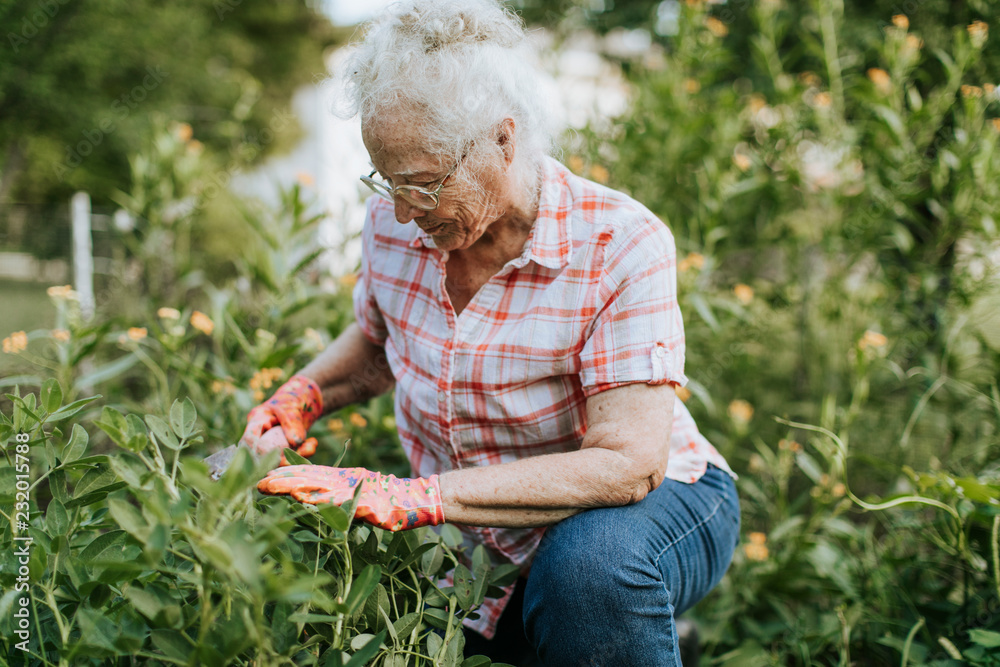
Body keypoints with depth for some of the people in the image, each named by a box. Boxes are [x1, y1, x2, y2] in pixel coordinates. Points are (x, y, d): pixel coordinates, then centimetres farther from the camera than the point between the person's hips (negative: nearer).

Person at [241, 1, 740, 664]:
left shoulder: (621, 245, -24)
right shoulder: (394, 224, -8)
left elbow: (626, 464, -31)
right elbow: (376, 342, 15)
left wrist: (416, 498, -37)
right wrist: (302, 396, -7)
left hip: (659, 504, -5)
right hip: (479, 549, 6)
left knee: (590, 564, -39)